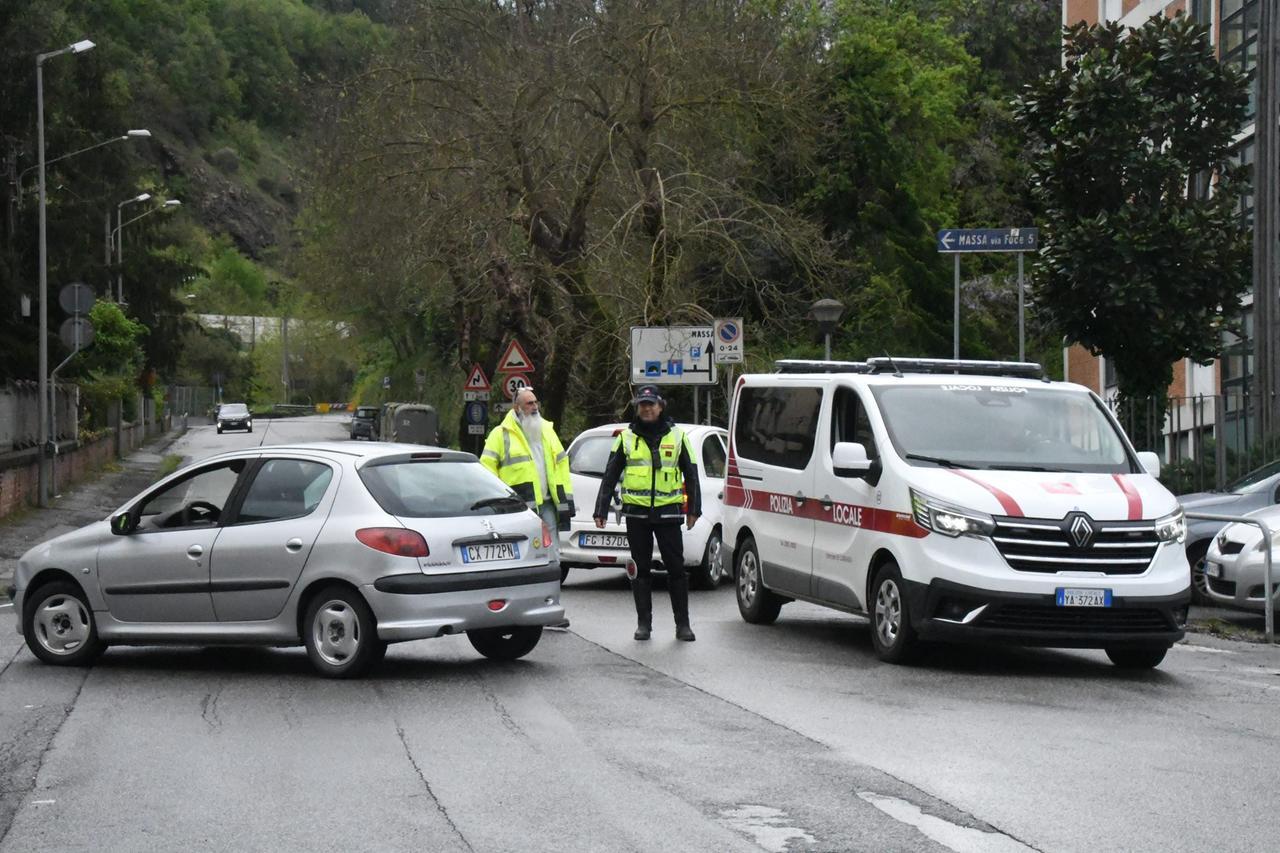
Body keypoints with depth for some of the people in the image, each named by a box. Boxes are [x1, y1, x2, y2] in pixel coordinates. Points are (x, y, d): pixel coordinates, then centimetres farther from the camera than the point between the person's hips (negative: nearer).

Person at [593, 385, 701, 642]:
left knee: (676, 568, -1)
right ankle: (643, 623, 11)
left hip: (668, 512, -1)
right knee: (640, 569, 5)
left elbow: (691, 474, 12)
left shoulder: (677, 436, 7)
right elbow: (610, 476, 9)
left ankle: (682, 623, 5)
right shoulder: (626, 438, 7)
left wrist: (694, 510, 8)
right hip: (636, 512, 1)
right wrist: (601, 510, 4)